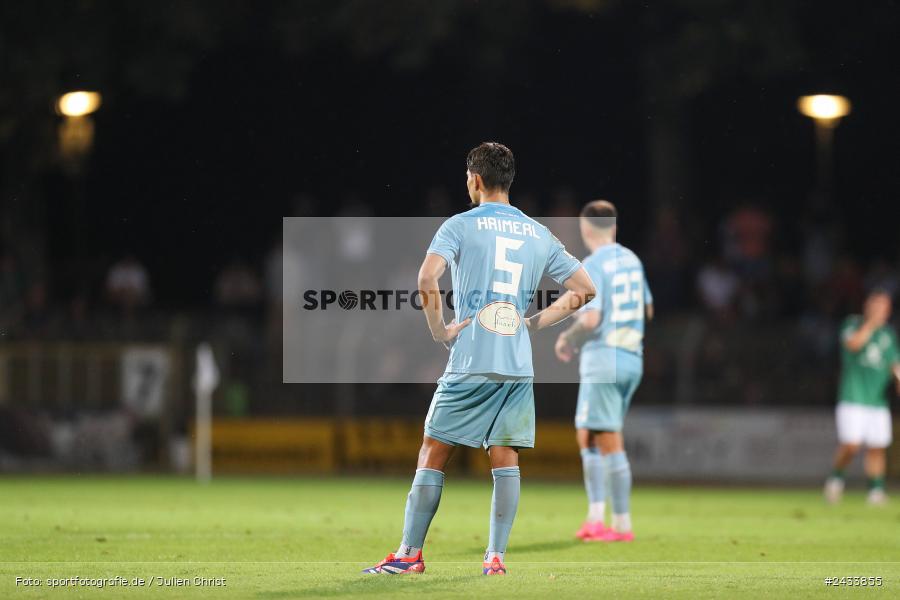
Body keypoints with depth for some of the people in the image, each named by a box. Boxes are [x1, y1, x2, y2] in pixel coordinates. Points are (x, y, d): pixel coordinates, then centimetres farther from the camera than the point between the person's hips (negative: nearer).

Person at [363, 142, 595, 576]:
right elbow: (584, 289, 13)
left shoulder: (460, 226, -2)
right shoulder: (539, 235, 12)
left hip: (470, 363, -3)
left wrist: (439, 330, -5)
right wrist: (532, 323, 13)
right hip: (518, 367, 4)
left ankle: (409, 554, 4)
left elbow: (427, 279, -17)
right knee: (505, 459, 6)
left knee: (433, 454, 4)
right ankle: (495, 556, 0)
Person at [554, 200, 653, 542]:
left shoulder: (592, 266, -12)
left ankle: (622, 525, -5)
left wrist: (568, 339, -2)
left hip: (602, 358, -8)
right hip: (632, 357, 8)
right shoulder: (632, 260, 11)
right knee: (586, 436, 14)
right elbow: (647, 310, 21)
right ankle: (595, 516, 8)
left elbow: (590, 319, -21)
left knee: (610, 443, -5)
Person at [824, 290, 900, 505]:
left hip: (878, 400, 4)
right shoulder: (853, 324, 2)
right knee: (850, 445, -13)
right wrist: (871, 323, -18)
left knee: (877, 447, -1)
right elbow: (853, 344, -17)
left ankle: (876, 489, 5)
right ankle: (836, 477, 11)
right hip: (853, 397, -4)